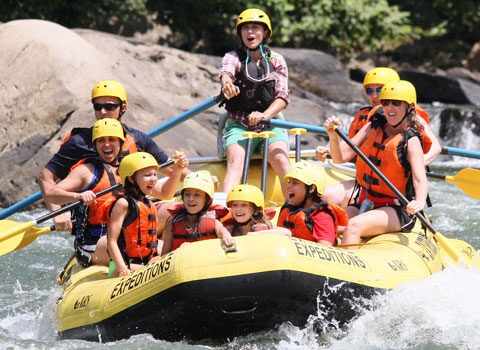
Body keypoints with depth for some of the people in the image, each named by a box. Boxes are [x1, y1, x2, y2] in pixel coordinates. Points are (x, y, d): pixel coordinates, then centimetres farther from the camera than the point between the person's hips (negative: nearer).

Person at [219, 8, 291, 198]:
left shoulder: (276, 60, 11)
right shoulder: (233, 57, 6)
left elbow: (283, 97, 1)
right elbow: (226, 72, -19)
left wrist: (264, 115, -20)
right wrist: (227, 84, -45)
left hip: (270, 125, 1)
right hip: (239, 125, -1)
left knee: (281, 160, -27)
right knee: (235, 162, -29)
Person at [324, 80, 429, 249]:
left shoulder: (411, 141, -9)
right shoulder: (373, 128, 7)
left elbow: (420, 179, -21)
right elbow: (341, 157, 2)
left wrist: (419, 202, -43)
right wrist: (333, 135, -18)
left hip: (396, 210, -6)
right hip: (364, 203, 6)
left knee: (353, 227, -32)